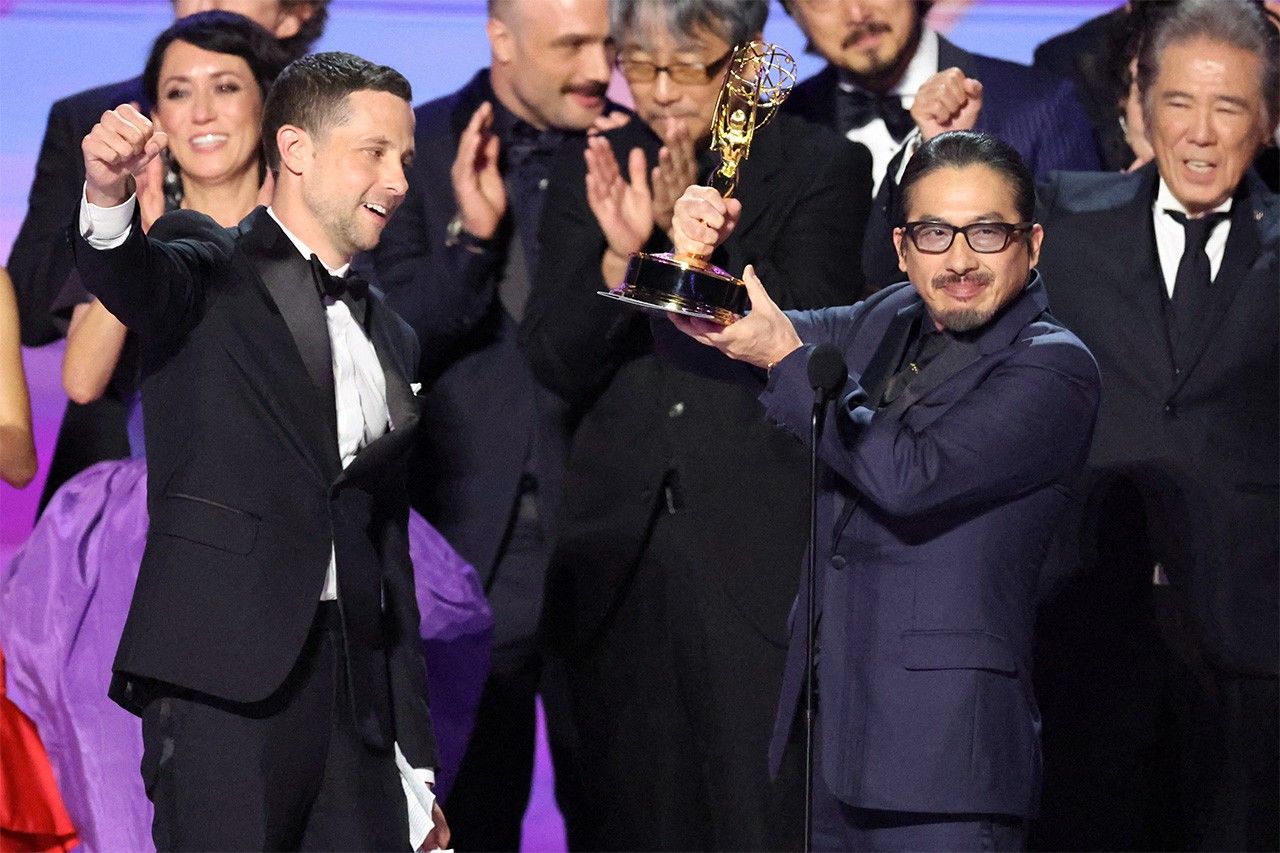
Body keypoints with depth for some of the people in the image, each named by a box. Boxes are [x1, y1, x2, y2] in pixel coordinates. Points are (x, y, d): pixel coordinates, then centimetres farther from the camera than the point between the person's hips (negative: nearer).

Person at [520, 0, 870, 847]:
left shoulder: (823, 167, 1)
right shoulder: (591, 172, 10)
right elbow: (558, 365, 3)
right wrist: (619, 252, -15)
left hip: (762, 551, -3)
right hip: (625, 550, 3)